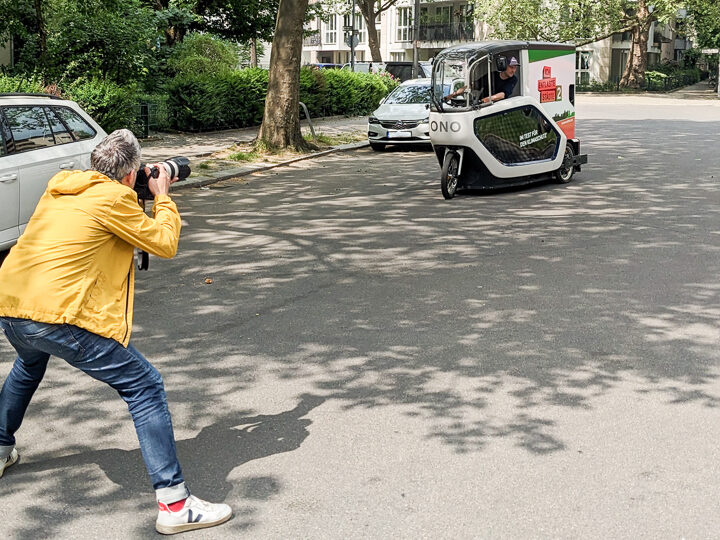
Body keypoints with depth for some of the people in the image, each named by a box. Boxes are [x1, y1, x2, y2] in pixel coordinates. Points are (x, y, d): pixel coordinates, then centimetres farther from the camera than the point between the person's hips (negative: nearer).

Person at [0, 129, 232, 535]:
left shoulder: (60, 187, 18)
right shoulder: (114, 198, -5)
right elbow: (165, 244, 3)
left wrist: (145, 195, 30)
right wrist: (162, 196, 17)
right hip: (58, 315, -8)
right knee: (144, 385, -2)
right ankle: (175, 504, -7)